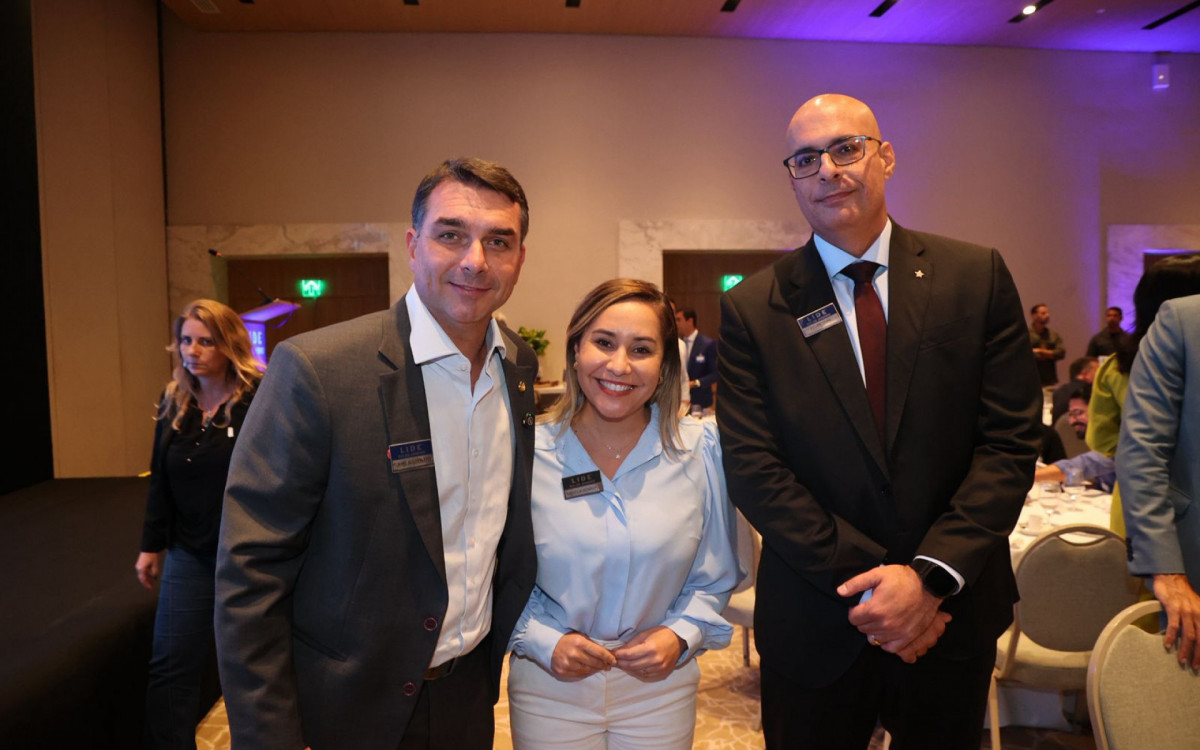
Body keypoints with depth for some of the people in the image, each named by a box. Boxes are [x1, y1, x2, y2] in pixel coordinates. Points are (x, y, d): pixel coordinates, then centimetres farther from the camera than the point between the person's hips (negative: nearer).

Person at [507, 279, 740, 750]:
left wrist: (682, 635, -12)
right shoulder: (528, 454, -12)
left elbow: (713, 577, 2)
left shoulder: (699, 450, -8)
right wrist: (544, 641, -14)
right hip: (549, 688, -1)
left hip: (660, 687, 1)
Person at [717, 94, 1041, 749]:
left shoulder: (976, 277, -2)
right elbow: (752, 468, -10)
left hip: (953, 616, 2)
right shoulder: (752, 308, -6)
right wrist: (870, 584, -15)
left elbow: (1012, 441, -6)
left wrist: (931, 575, -15)